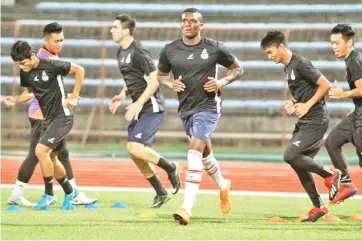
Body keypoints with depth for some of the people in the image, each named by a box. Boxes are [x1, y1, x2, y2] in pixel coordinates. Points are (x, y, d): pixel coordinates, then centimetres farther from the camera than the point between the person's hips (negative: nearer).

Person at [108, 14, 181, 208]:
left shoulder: (138, 52, -17)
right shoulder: (121, 53, 12)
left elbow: (154, 80, -20)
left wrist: (139, 103, -22)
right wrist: (122, 95, 9)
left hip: (152, 107, -10)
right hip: (139, 108, 10)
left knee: (135, 148, -19)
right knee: (134, 153, 7)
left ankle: (171, 168, 2)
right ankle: (160, 193, 17)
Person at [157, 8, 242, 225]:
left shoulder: (214, 48, -5)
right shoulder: (170, 50, 2)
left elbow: (237, 68, 7)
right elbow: (161, 74, 16)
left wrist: (222, 82, -11)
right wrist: (170, 83, -6)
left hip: (208, 107, -5)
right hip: (186, 109, 5)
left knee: (195, 153, -20)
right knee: (205, 152, 22)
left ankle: (187, 208, -26)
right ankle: (223, 185, 52)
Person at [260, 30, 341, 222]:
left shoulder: (301, 64, -14)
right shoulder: (288, 69, 15)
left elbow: (325, 86, -17)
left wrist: (307, 106, -15)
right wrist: (294, 105, 7)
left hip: (315, 121, -10)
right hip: (304, 123, 10)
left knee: (290, 156, -18)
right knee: (298, 163, 7)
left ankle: (329, 175, 0)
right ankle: (318, 207, 14)